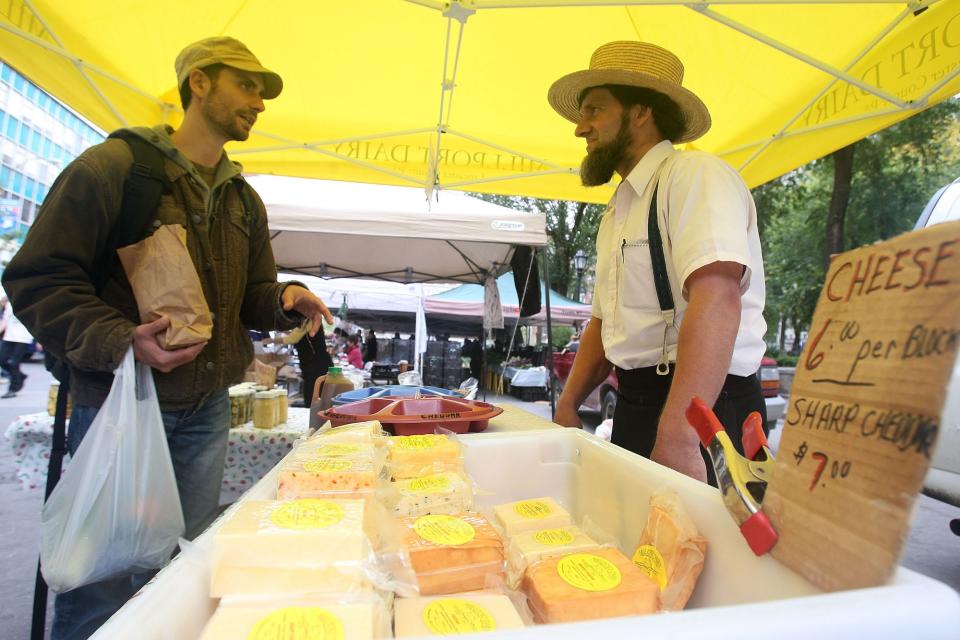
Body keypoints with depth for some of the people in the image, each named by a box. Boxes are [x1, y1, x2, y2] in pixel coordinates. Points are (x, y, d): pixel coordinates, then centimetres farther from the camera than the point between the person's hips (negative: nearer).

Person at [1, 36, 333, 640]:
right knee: (102, 577, 5)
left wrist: (285, 299, -7)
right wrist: (119, 341, -23)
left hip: (207, 409, 5)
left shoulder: (245, 201, 12)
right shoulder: (115, 165, -6)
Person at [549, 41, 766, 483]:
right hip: (635, 406, 8)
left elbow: (715, 299, -27)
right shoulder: (618, 210, 16)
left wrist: (676, 437, -34)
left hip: (700, 410, -8)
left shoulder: (695, 174, -11)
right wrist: (567, 407, 9)